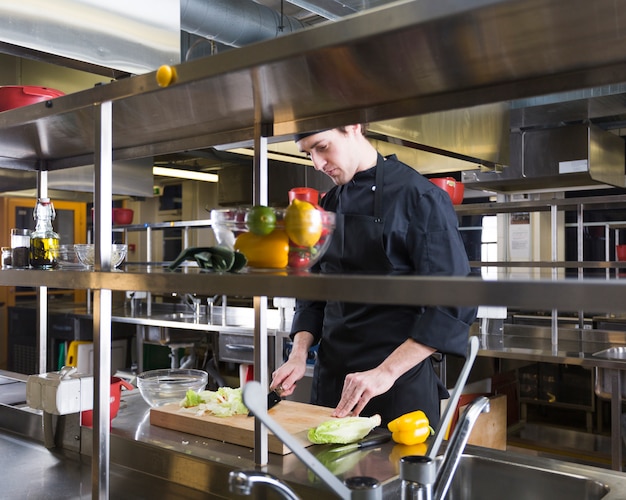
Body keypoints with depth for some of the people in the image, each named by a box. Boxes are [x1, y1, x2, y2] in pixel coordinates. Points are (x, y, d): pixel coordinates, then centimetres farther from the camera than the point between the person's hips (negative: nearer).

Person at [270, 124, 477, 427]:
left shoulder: (420, 196, -12)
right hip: (331, 376, 6)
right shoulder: (329, 204, 9)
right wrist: (299, 354, -1)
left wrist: (386, 372, -23)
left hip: (398, 380, -6)